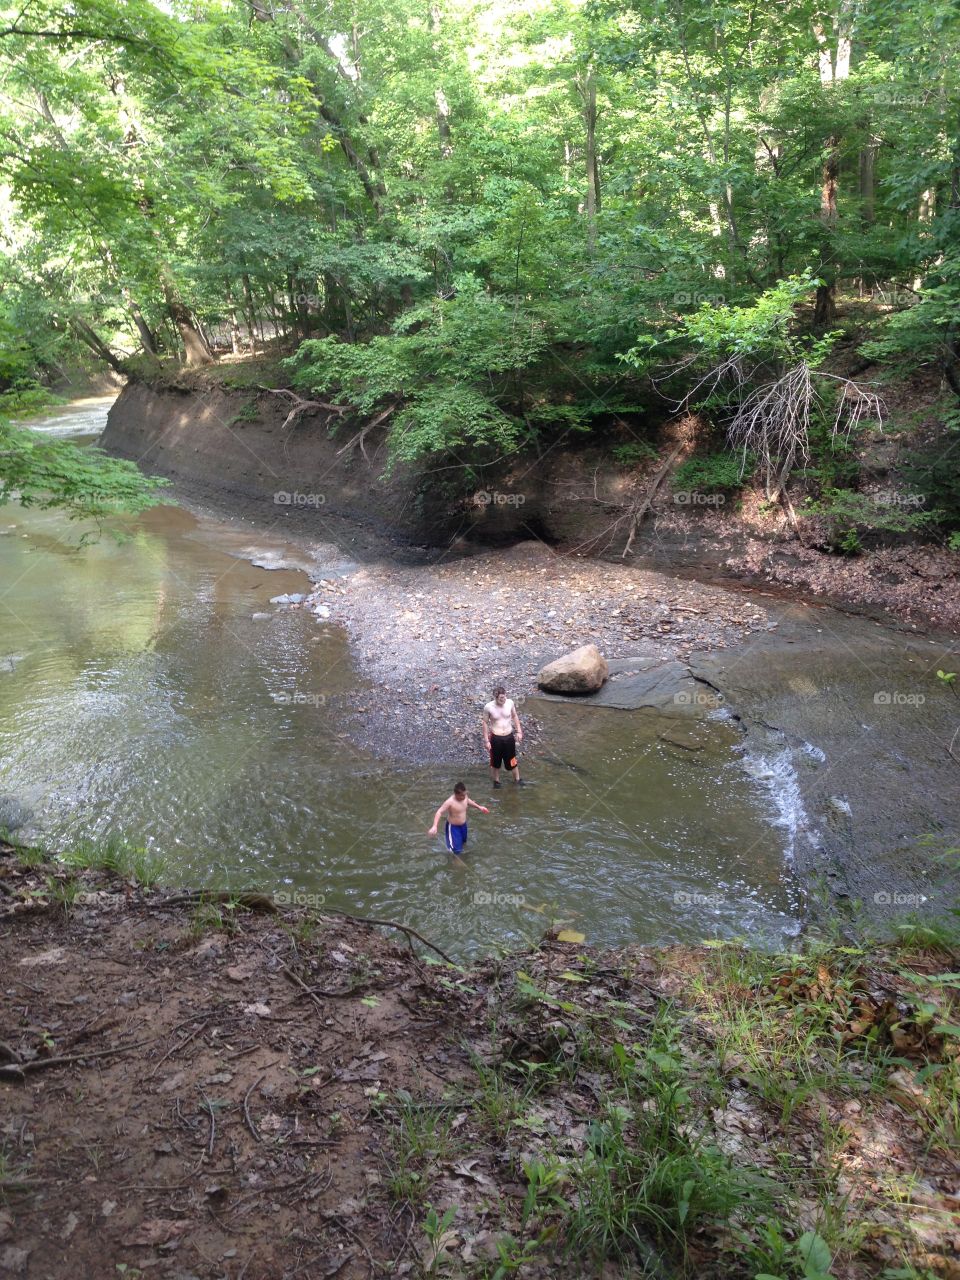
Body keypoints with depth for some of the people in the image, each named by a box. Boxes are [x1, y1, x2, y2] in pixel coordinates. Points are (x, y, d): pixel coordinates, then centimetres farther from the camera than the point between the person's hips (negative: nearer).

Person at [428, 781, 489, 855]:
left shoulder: (464, 797, -9)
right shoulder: (450, 802, -30)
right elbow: (439, 812, -30)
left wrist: (479, 807, 21)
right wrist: (434, 826, -41)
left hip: (463, 825, 8)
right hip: (453, 827, -8)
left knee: (463, 845, 26)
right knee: (456, 851, -11)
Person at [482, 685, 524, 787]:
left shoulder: (510, 702, -12)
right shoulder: (488, 707, -19)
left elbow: (515, 716, 6)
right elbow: (485, 723, -7)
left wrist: (519, 731, 5)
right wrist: (486, 740, -7)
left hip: (509, 736, 2)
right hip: (495, 738, -2)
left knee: (511, 760, 17)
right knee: (495, 761, 16)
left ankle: (517, 779, 38)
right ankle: (496, 780, 39)